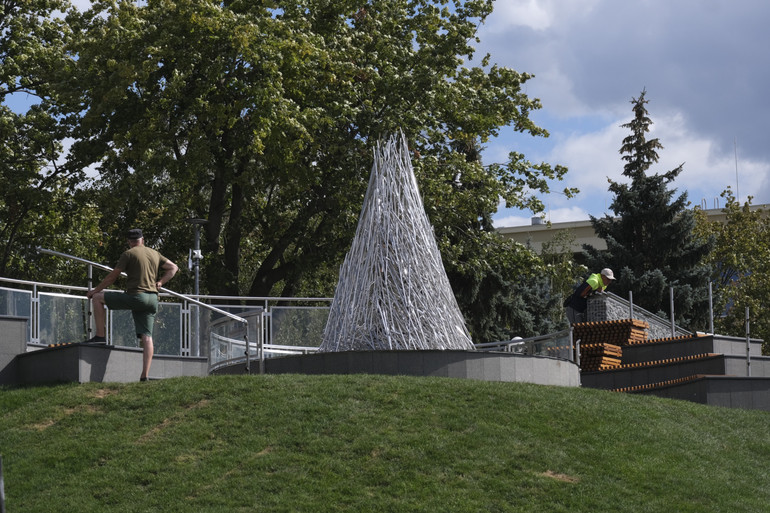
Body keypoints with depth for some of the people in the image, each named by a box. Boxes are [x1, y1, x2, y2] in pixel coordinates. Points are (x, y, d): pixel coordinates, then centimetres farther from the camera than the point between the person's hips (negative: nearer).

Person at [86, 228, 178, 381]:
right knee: (146, 336, 2)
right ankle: (145, 375, -6)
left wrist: (95, 290, 12)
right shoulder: (155, 254, 17)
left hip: (135, 297, -6)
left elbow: (113, 277, 1)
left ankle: (100, 336, 3)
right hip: (152, 299, 6)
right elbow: (173, 267, 25)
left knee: (98, 298, 8)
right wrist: (160, 282, 19)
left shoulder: (129, 254, 0)